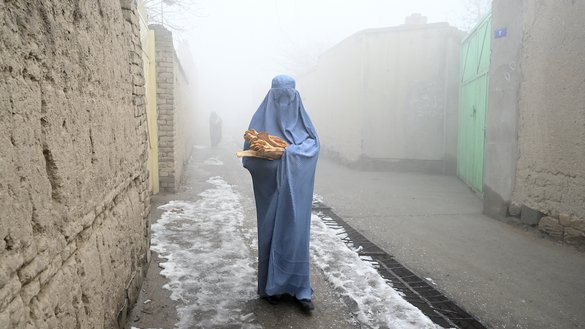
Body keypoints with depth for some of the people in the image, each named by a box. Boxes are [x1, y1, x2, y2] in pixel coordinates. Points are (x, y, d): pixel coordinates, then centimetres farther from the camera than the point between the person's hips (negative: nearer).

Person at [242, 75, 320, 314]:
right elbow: (250, 153, -3)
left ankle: (300, 288, 9)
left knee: (296, 231, -1)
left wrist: (290, 151, -22)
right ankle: (271, 285, 19)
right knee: (270, 231, 3)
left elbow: (314, 144, -5)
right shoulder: (261, 119, 3)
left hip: (295, 189, 1)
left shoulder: (301, 118, 8)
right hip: (270, 188, -1)